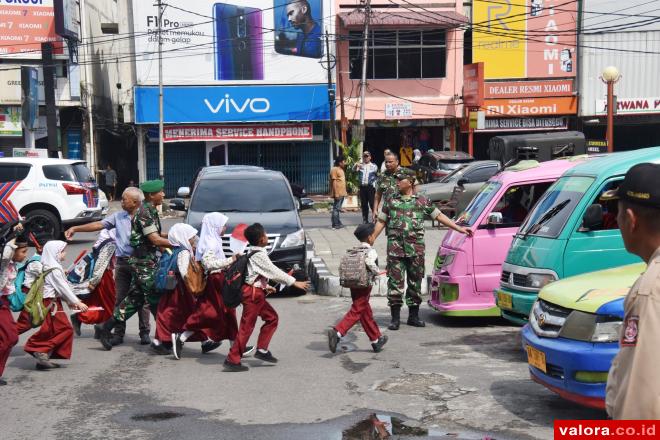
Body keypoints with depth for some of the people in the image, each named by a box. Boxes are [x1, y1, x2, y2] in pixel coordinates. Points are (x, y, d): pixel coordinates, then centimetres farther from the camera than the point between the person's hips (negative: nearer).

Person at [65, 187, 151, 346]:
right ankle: (118, 333, 12)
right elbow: (99, 224, 6)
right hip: (123, 262, 4)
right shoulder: (118, 216, 10)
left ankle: (144, 333, 11)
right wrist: (75, 228, 0)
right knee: (120, 298, 5)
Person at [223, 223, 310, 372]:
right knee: (246, 327, -6)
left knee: (272, 317, 15)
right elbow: (274, 272, -16)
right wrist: (295, 283, -11)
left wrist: (265, 286, 24)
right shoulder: (259, 255, -18)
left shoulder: (253, 253, 11)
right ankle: (232, 360, -3)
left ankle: (262, 350, 17)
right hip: (252, 293, -10)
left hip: (256, 293, 10)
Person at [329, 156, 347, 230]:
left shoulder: (341, 169, 18)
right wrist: (336, 193, -21)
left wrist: (345, 192, 20)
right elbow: (334, 182, -17)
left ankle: (338, 223, 18)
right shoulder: (334, 170, -12)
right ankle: (335, 224, -4)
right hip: (338, 193, -10)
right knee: (336, 208, -6)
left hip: (342, 193, 10)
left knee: (338, 208, 13)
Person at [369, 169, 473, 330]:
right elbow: (381, 221, 15)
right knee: (395, 281, -3)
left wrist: (459, 229, 10)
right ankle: (395, 318, 3)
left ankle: (414, 316, 18)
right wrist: (372, 238, 5)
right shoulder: (391, 201, 10)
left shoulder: (422, 201, 8)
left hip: (416, 249, 0)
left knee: (415, 282, 7)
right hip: (395, 248, 0)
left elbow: (439, 216, 12)